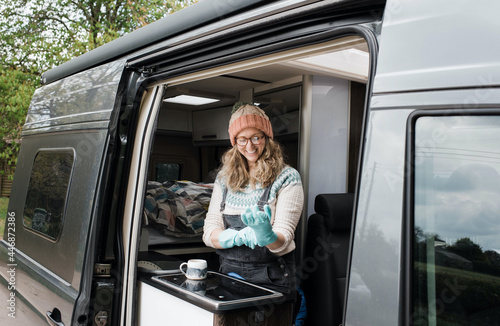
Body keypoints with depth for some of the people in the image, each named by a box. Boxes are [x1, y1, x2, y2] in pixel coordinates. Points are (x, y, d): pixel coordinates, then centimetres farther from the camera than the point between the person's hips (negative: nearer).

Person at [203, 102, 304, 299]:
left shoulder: (287, 178, -3)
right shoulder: (225, 178, 9)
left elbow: (282, 242, -8)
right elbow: (209, 233, 4)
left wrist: (267, 235, -30)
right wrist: (239, 237, -16)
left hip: (271, 280, -2)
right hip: (229, 273, 3)